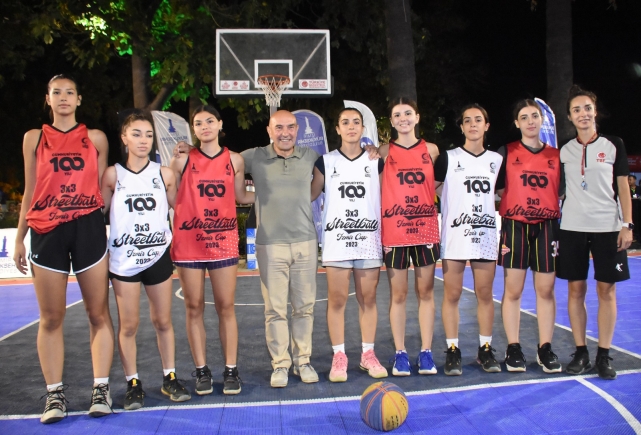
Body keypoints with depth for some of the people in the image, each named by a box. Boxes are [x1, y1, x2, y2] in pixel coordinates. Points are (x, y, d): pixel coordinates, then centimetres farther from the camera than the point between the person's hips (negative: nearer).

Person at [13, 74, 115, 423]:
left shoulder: (95, 139, 9)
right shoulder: (34, 138, 11)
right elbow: (30, 192, 13)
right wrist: (19, 238, 9)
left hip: (89, 228, 0)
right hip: (46, 233, 1)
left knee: (98, 313, 0)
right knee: (51, 318, 2)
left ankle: (101, 389, 6)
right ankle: (55, 394, 9)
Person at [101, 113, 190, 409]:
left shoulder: (164, 174, 1)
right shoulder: (113, 175, -2)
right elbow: (99, 212, 3)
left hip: (158, 257, 1)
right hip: (123, 260, -1)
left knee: (163, 321, 9)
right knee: (128, 324, 4)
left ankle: (169, 379, 23)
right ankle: (133, 384, 17)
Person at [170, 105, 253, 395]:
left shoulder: (234, 160, 7)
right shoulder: (182, 160, 3)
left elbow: (241, 196, 15)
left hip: (224, 241, 1)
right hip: (188, 243, -1)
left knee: (226, 307, 3)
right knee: (194, 308, 4)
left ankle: (231, 370, 13)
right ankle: (202, 371, 15)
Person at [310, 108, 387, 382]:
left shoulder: (376, 161, 10)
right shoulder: (326, 162, 7)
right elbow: (309, 195, 9)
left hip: (369, 239, 1)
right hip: (336, 240, -1)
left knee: (368, 299, 5)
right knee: (337, 300, 0)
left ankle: (368, 355, 16)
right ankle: (339, 357, 9)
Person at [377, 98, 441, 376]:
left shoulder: (431, 150, 7)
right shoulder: (385, 152, 3)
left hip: (426, 228, 2)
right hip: (394, 231, -1)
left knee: (425, 292, 6)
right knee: (398, 294, 4)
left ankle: (426, 353, 15)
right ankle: (400, 354, 13)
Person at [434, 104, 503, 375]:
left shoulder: (497, 160, 12)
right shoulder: (448, 158, 3)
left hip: (486, 235, 3)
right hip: (454, 235, -2)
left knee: (485, 294, 6)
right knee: (452, 294, 0)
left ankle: (485, 348, 17)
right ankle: (453, 350, 8)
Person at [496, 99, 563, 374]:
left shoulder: (556, 155, 11)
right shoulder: (506, 153, 5)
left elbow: (562, 194, 13)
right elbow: (497, 190, 3)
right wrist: (497, 227, -4)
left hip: (547, 227, 2)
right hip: (514, 226, -2)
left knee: (546, 289, 4)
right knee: (513, 290, 0)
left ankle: (545, 348, 15)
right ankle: (513, 348, 10)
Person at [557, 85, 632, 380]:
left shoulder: (613, 145, 3)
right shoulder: (564, 151, 7)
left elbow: (623, 187, 3)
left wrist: (627, 225, -4)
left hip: (607, 227, -2)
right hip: (572, 228, 2)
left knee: (606, 290, 1)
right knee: (575, 289, 3)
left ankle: (604, 355, 10)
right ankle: (580, 353, 13)